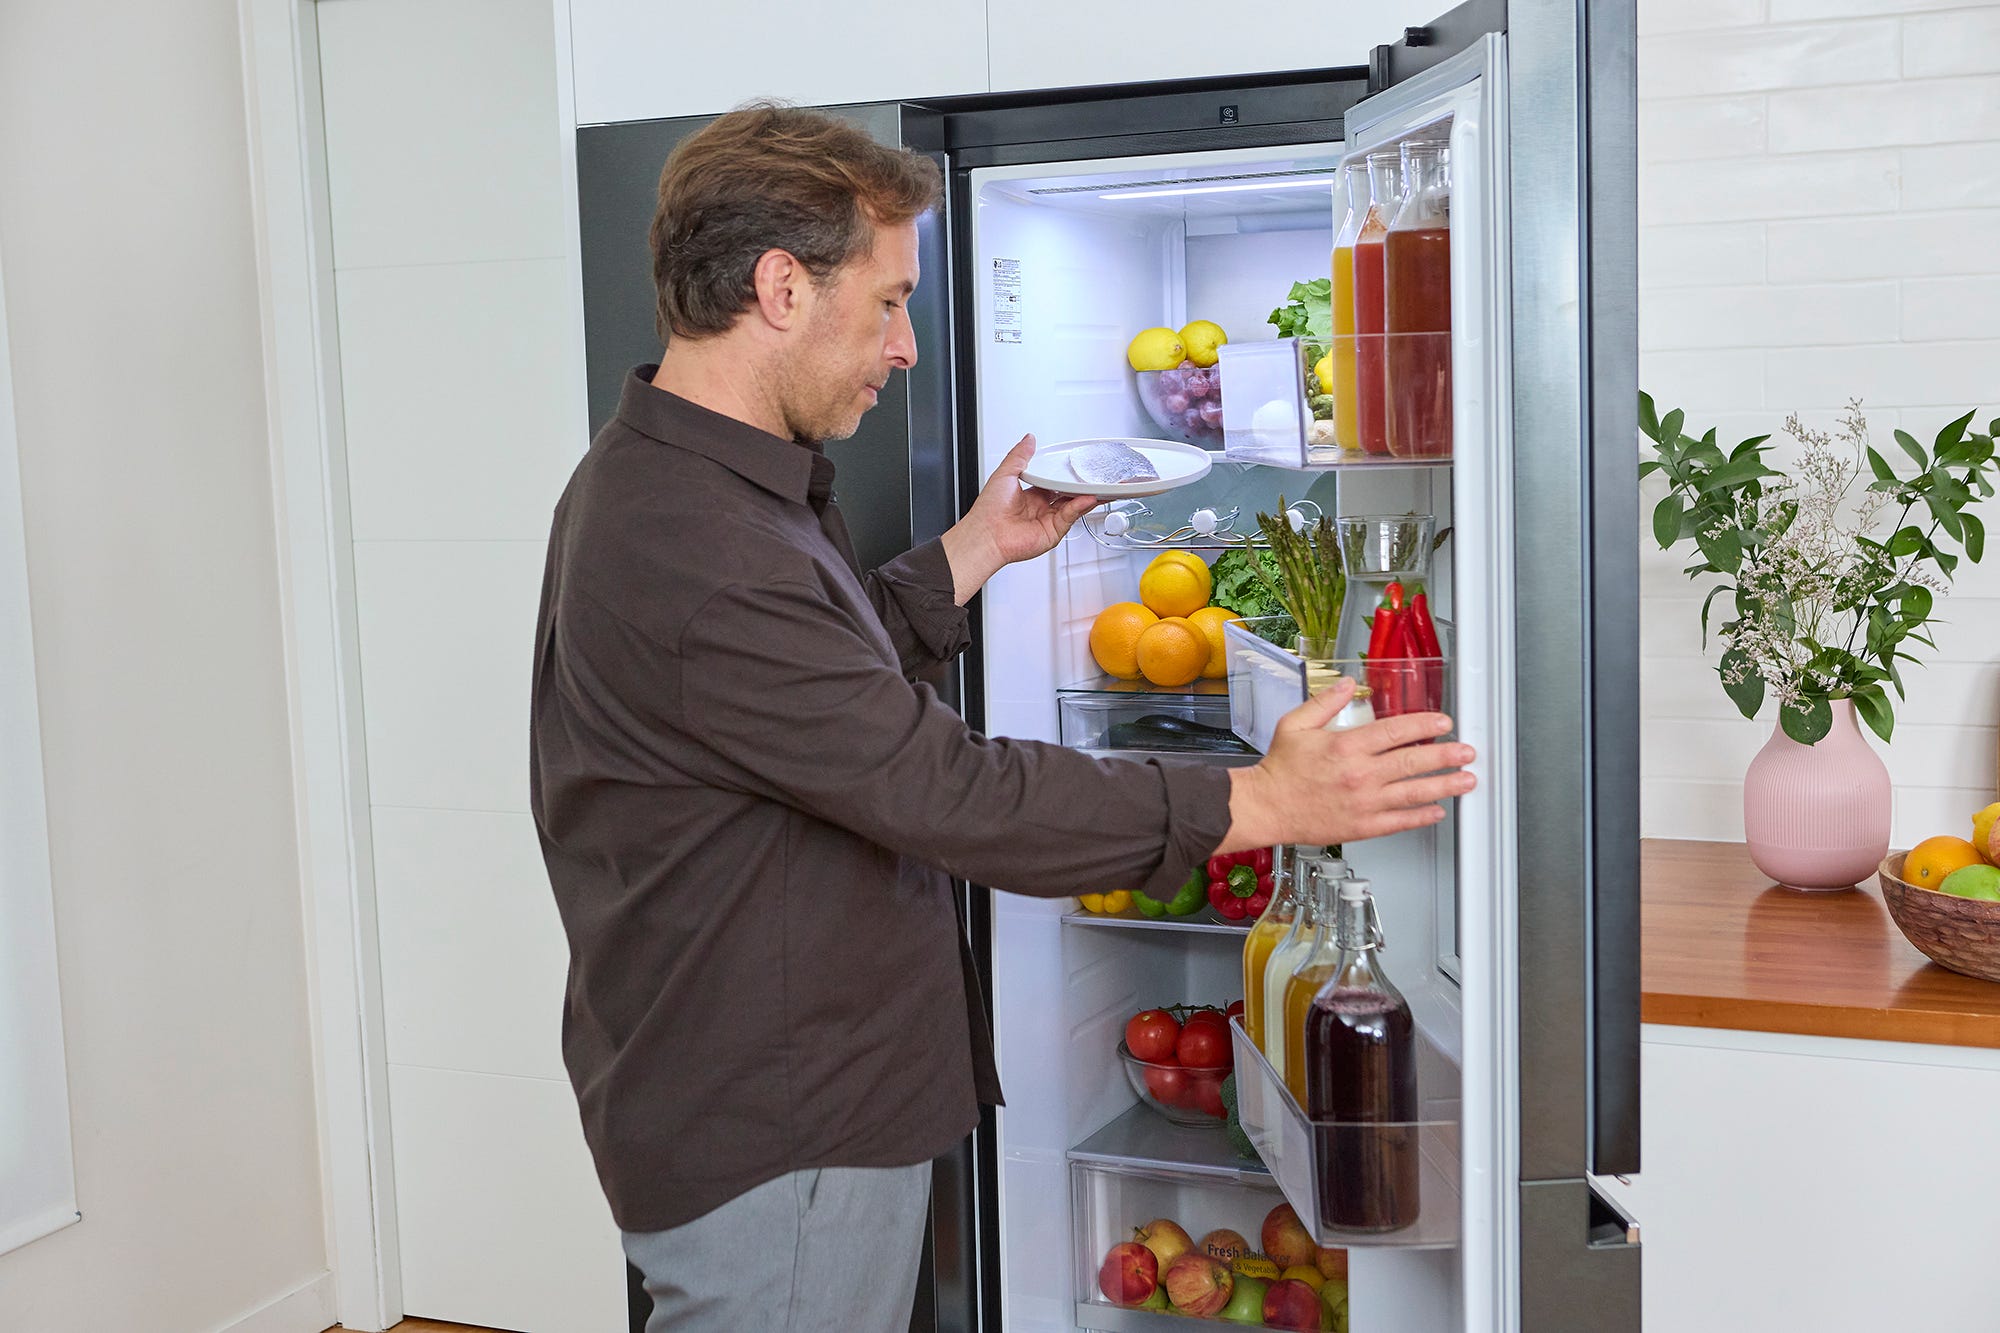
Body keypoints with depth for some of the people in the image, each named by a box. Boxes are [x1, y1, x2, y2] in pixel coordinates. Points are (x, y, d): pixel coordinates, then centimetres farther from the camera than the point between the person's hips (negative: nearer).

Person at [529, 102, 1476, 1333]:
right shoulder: (691, 555, -28)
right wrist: (1263, 803, -25)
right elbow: (950, 791, -28)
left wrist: (984, 546, 17)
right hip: (771, 1144, -10)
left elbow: (842, 668, 20)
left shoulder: (667, 484, 9)